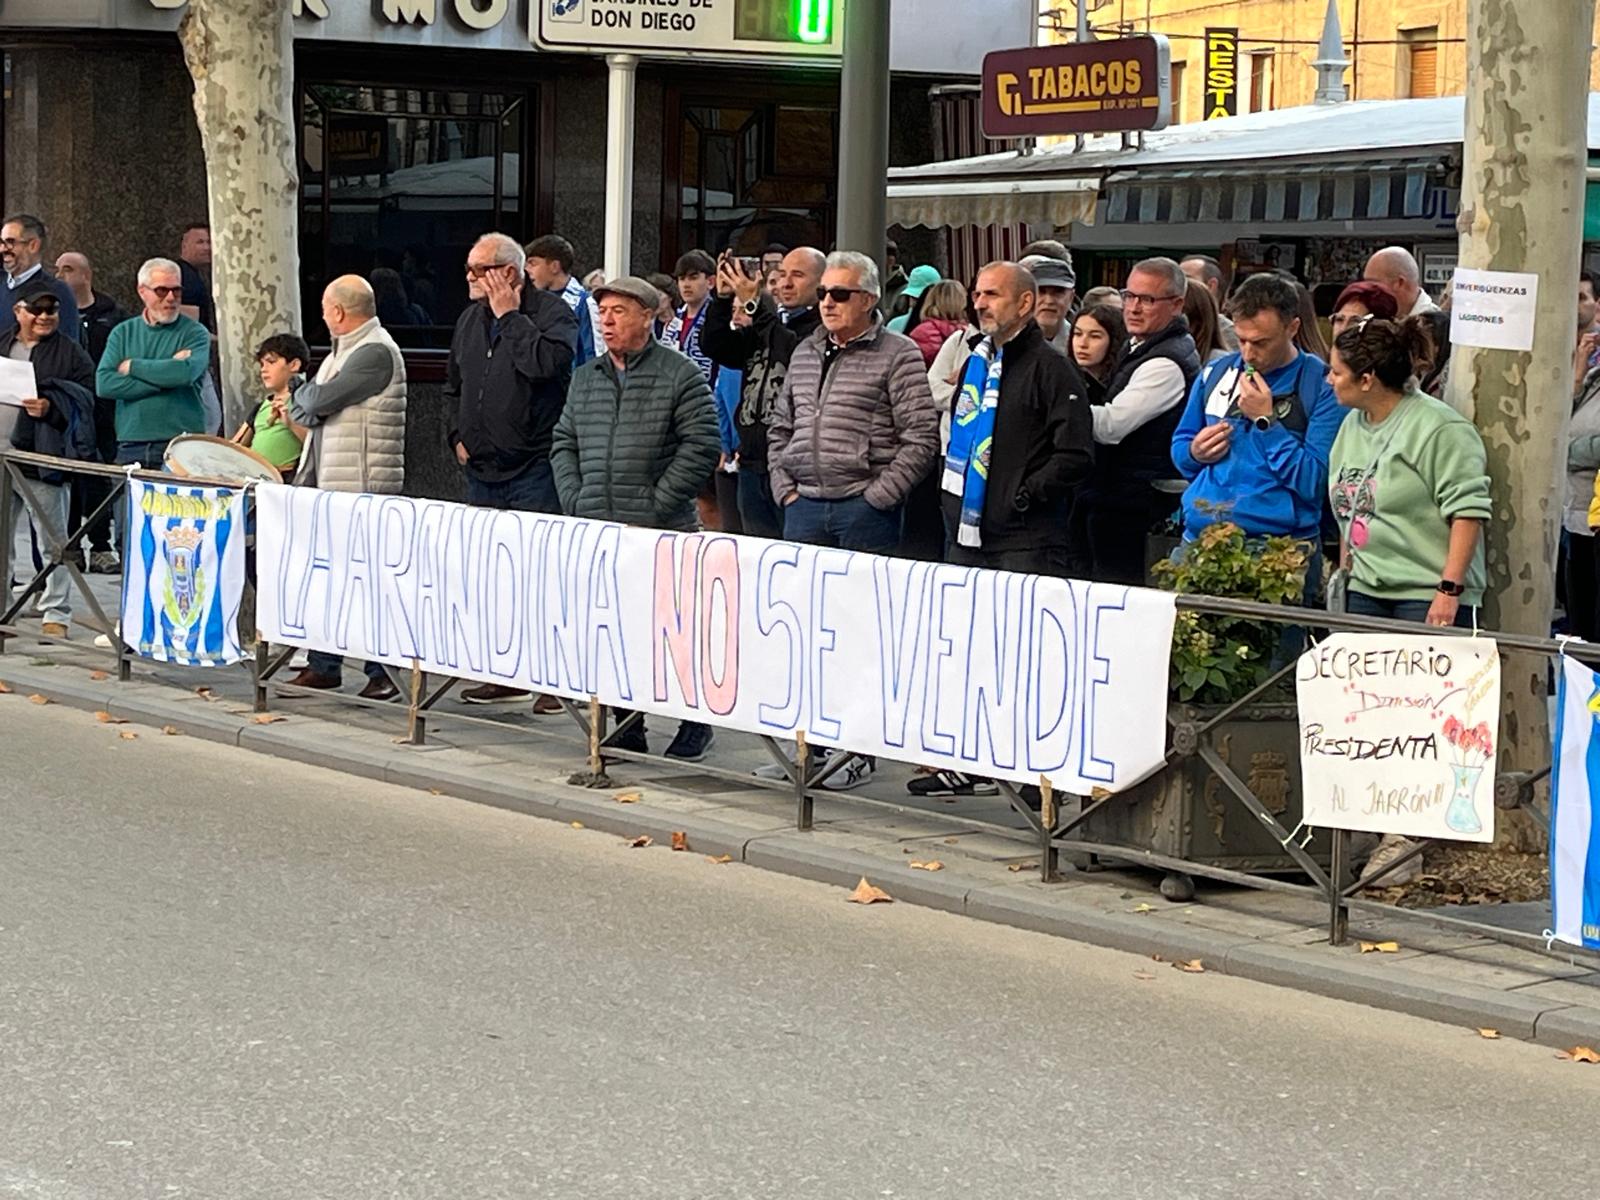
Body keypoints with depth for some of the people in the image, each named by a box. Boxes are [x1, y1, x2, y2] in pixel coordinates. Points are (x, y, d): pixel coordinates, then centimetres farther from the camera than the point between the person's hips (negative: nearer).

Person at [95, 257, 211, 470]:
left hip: (181, 446, -3)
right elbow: (104, 384, -2)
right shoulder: (123, 333, 12)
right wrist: (166, 374, -8)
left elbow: (185, 372, -17)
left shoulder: (194, 333, 4)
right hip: (131, 447, 3)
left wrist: (132, 366, -3)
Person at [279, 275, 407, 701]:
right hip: (327, 482, 10)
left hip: (361, 487, -10)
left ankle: (382, 673, -2)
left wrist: (304, 396, 1)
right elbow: (304, 409, 21)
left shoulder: (376, 352, -14)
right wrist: (308, 405, 0)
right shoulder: (344, 350, 19)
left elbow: (320, 400, -18)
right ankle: (323, 665, 21)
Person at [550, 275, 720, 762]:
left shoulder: (681, 376, -3)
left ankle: (694, 728, 12)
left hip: (661, 534, -5)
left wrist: (656, 507, -12)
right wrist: (575, 501, 6)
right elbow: (563, 443, 21)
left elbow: (700, 447, -8)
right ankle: (626, 729, 15)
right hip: (595, 532, 6)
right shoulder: (585, 378, 16)